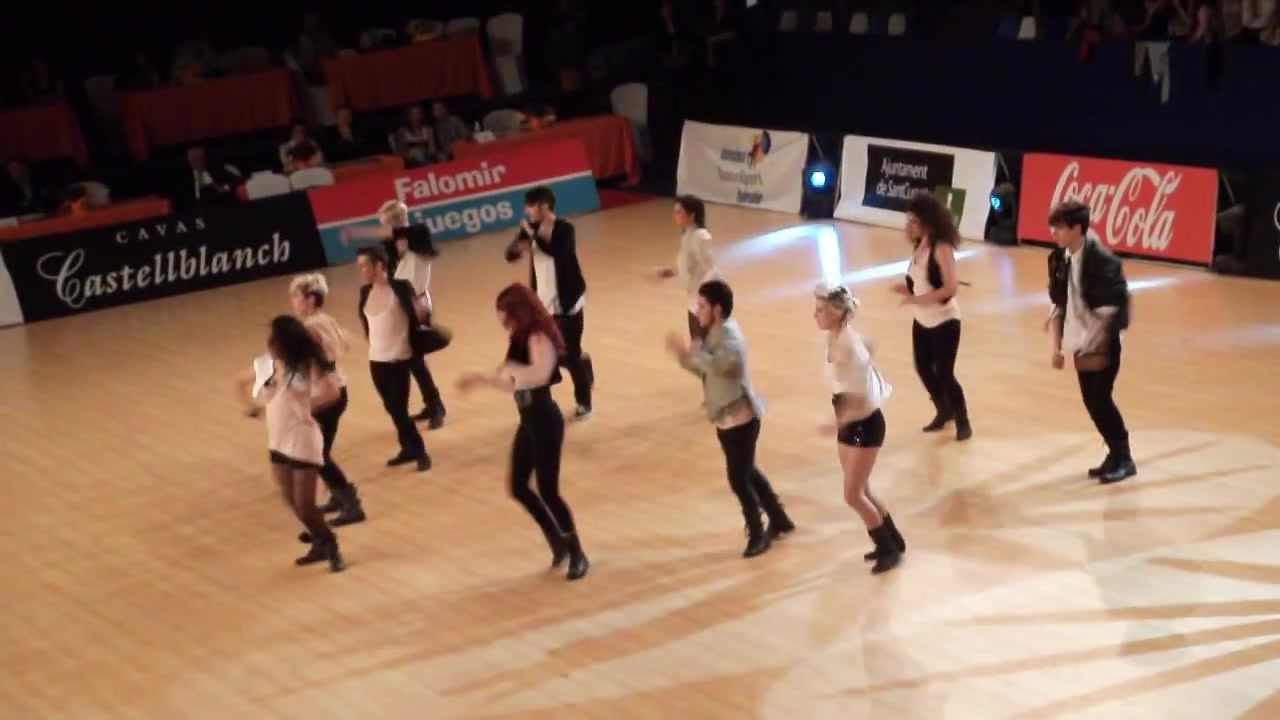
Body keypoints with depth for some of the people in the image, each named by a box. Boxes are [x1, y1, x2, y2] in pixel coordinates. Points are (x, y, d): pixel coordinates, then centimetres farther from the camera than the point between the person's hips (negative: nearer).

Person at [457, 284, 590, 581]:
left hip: (544, 420, -10)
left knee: (548, 490, -5)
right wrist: (481, 378, 15)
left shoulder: (538, 337, -18)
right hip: (528, 421, 10)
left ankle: (577, 554, 8)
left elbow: (539, 375, -39)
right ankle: (558, 540, 26)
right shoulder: (521, 340, 11)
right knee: (518, 486, 12)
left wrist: (510, 367, -24)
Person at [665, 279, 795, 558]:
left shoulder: (728, 337, -23)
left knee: (738, 478, -2)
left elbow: (716, 366, -42)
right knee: (747, 472, 21)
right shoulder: (714, 334, 7)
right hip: (727, 417, 10)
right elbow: (704, 370, 10)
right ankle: (779, 520, 35)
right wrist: (682, 355, -4)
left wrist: (690, 349, -34)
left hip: (740, 417, -10)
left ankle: (757, 534, 14)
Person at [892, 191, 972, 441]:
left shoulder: (941, 248, -21)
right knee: (923, 369, 15)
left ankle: (963, 421, 15)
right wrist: (907, 288, -5)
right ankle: (944, 412, 36)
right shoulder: (919, 246, 2)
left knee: (944, 373, -4)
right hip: (922, 321, 8)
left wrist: (917, 299, -32)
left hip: (944, 321, -8)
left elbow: (950, 288, -29)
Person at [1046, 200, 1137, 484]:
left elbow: (1110, 308, -17)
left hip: (1101, 344, -7)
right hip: (1079, 344, 7)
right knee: (1092, 402, 9)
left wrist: (1096, 347, -19)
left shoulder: (1102, 260, -18)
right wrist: (1058, 345, 8)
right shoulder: (1059, 259, 3)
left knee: (1100, 400, -5)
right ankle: (1115, 455, 23)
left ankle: (1124, 459, 9)